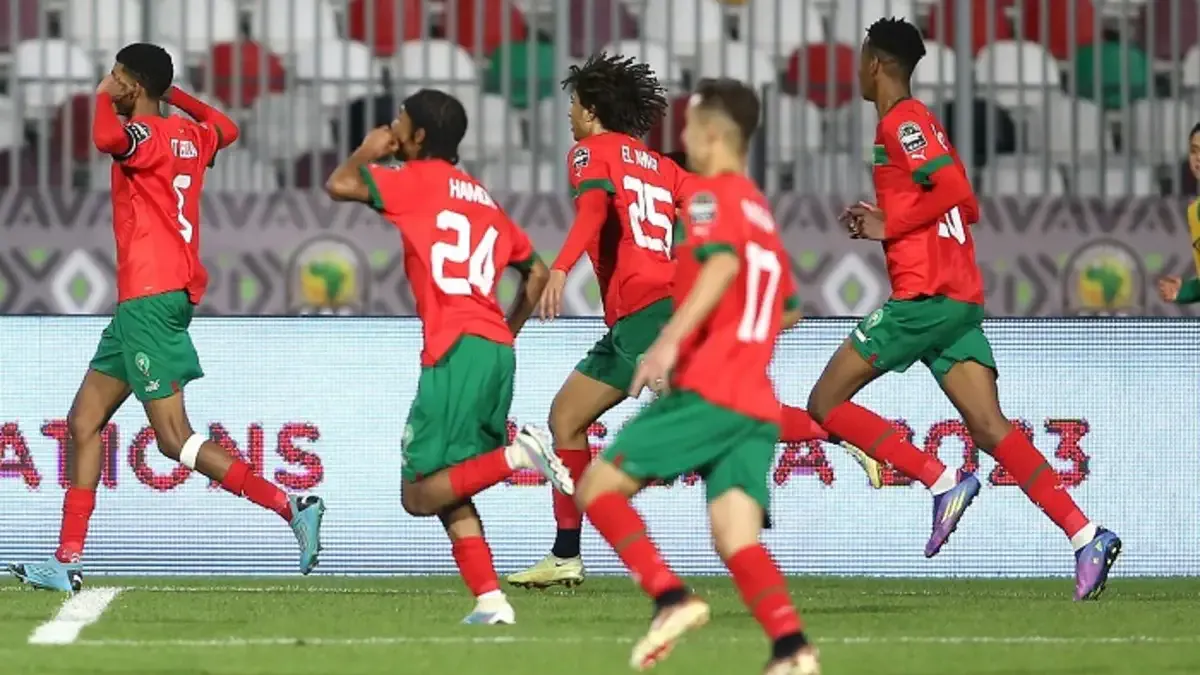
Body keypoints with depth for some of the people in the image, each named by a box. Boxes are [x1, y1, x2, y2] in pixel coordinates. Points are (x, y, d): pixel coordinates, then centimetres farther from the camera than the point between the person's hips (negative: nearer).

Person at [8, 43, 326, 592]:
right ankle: (67, 562, 12)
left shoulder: (148, 135, -12)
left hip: (150, 299, -10)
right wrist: (176, 95, 37)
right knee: (84, 421, 12)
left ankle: (292, 507, -17)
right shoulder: (190, 136, 14)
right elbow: (227, 129, 37)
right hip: (143, 303, 10)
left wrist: (103, 96, -15)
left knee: (175, 440, -12)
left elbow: (107, 138, -36)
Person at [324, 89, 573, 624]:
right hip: (496, 348, 8)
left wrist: (368, 151, 10)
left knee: (420, 494, -7)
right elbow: (536, 272, 27)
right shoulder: (483, 199, 23)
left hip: (457, 349, -8)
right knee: (450, 492, 12)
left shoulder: (420, 180, -1)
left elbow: (339, 185, -10)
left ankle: (516, 454, -23)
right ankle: (490, 601, 0)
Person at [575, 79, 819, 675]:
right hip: (757, 407, 8)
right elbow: (789, 308, 35)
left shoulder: (711, 196, -2)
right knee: (737, 540, -3)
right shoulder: (761, 212, 24)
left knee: (599, 486, 1)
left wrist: (669, 340, -32)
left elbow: (723, 263, -23)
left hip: (706, 393, -8)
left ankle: (672, 598, -17)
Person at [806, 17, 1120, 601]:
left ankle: (941, 482, -13)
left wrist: (889, 225, -9)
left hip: (923, 296, -9)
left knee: (825, 405, -2)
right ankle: (1086, 536, -16)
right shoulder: (919, 122, 23)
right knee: (990, 428, -2)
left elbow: (954, 190, -19)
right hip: (961, 299, 9)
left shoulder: (900, 122, -6)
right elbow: (966, 207, 26)